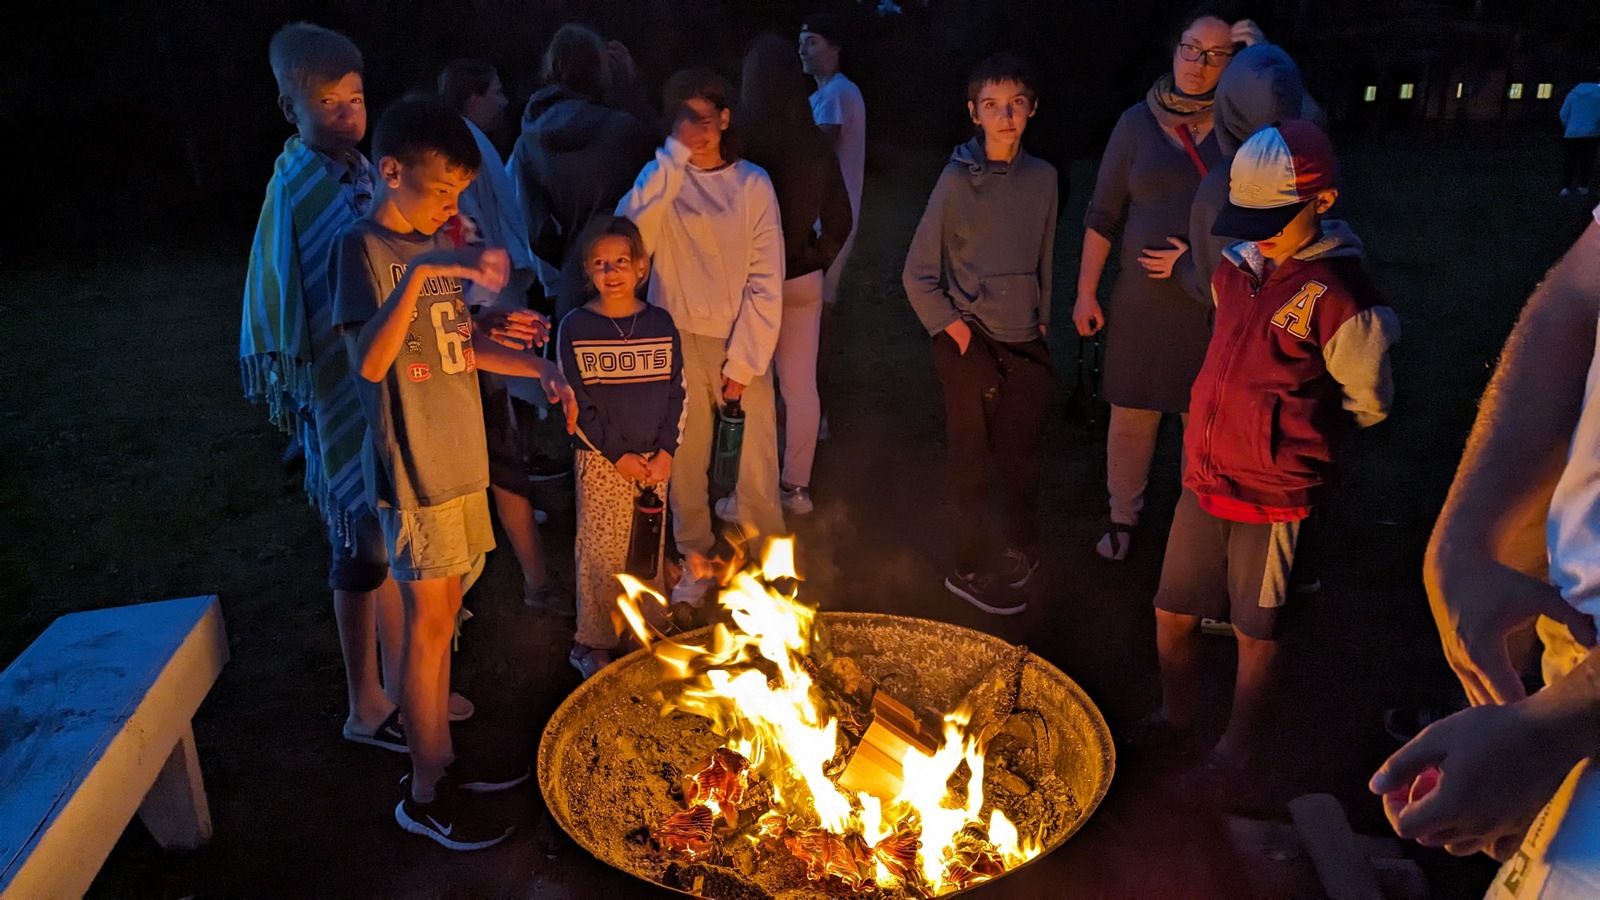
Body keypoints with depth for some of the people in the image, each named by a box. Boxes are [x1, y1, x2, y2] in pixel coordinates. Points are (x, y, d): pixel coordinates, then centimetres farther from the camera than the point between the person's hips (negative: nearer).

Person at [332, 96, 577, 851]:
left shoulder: (439, 246, 11)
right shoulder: (362, 247, -12)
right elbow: (369, 361, -25)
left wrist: (537, 367, 6)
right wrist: (418, 273, -34)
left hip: (461, 460, 8)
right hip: (413, 467, -8)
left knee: (443, 614, 16)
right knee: (428, 625, 0)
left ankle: (443, 759, 30)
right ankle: (424, 795, 14)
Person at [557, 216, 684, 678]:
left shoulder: (660, 323, 2)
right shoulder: (575, 328, -6)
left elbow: (676, 393, 4)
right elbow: (576, 403, -7)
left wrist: (666, 451, -6)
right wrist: (618, 454, -11)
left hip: (654, 460, 3)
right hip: (601, 461, -3)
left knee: (649, 552, 11)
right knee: (602, 553, 2)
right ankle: (593, 643, 16)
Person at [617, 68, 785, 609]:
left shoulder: (752, 183, -1)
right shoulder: (661, 178, 2)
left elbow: (767, 282, -3)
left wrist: (744, 361, -8)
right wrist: (674, 158, -19)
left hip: (741, 342, -1)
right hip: (678, 341, 1)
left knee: (756, 459, 2)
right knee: (685, 460, 8)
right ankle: (696, 560, 27)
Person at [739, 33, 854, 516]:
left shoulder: (739, 142, -15)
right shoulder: (815, 143, -4)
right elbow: (839, 218, 3)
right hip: (802, 277, 3)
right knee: (801, 385, 12)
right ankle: (796, 486, 20)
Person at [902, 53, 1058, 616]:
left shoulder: (1042, 177, 3)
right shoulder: (958, 180, -9)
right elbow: (918, 274, -5)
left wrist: (1041, 315, 11)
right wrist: (951, 326, -9)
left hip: (1025, 342, 4)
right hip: (970, 344, -4)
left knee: (1021, 455, 13)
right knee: (973, 461, 4)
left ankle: (1021, 553, 35)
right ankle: (970, 570, 19)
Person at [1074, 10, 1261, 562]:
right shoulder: (1138, 122, 1)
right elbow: (1103, 214, 3)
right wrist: (1086, 291, 1)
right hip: (1143, 302, 0)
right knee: (1132, 415, 9)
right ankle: (1122, 517, 28)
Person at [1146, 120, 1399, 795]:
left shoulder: (1336, 292, -15)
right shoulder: (1236, 269, 3)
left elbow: (1367, 402, -4)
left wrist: (1300, 433, 6)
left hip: (1274, 491, -6)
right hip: (1205, 475, 6)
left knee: (1255, 629, 12)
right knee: (1173, 610, 16)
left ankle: (1235, 749, 32)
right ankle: (1175, 716, 41)